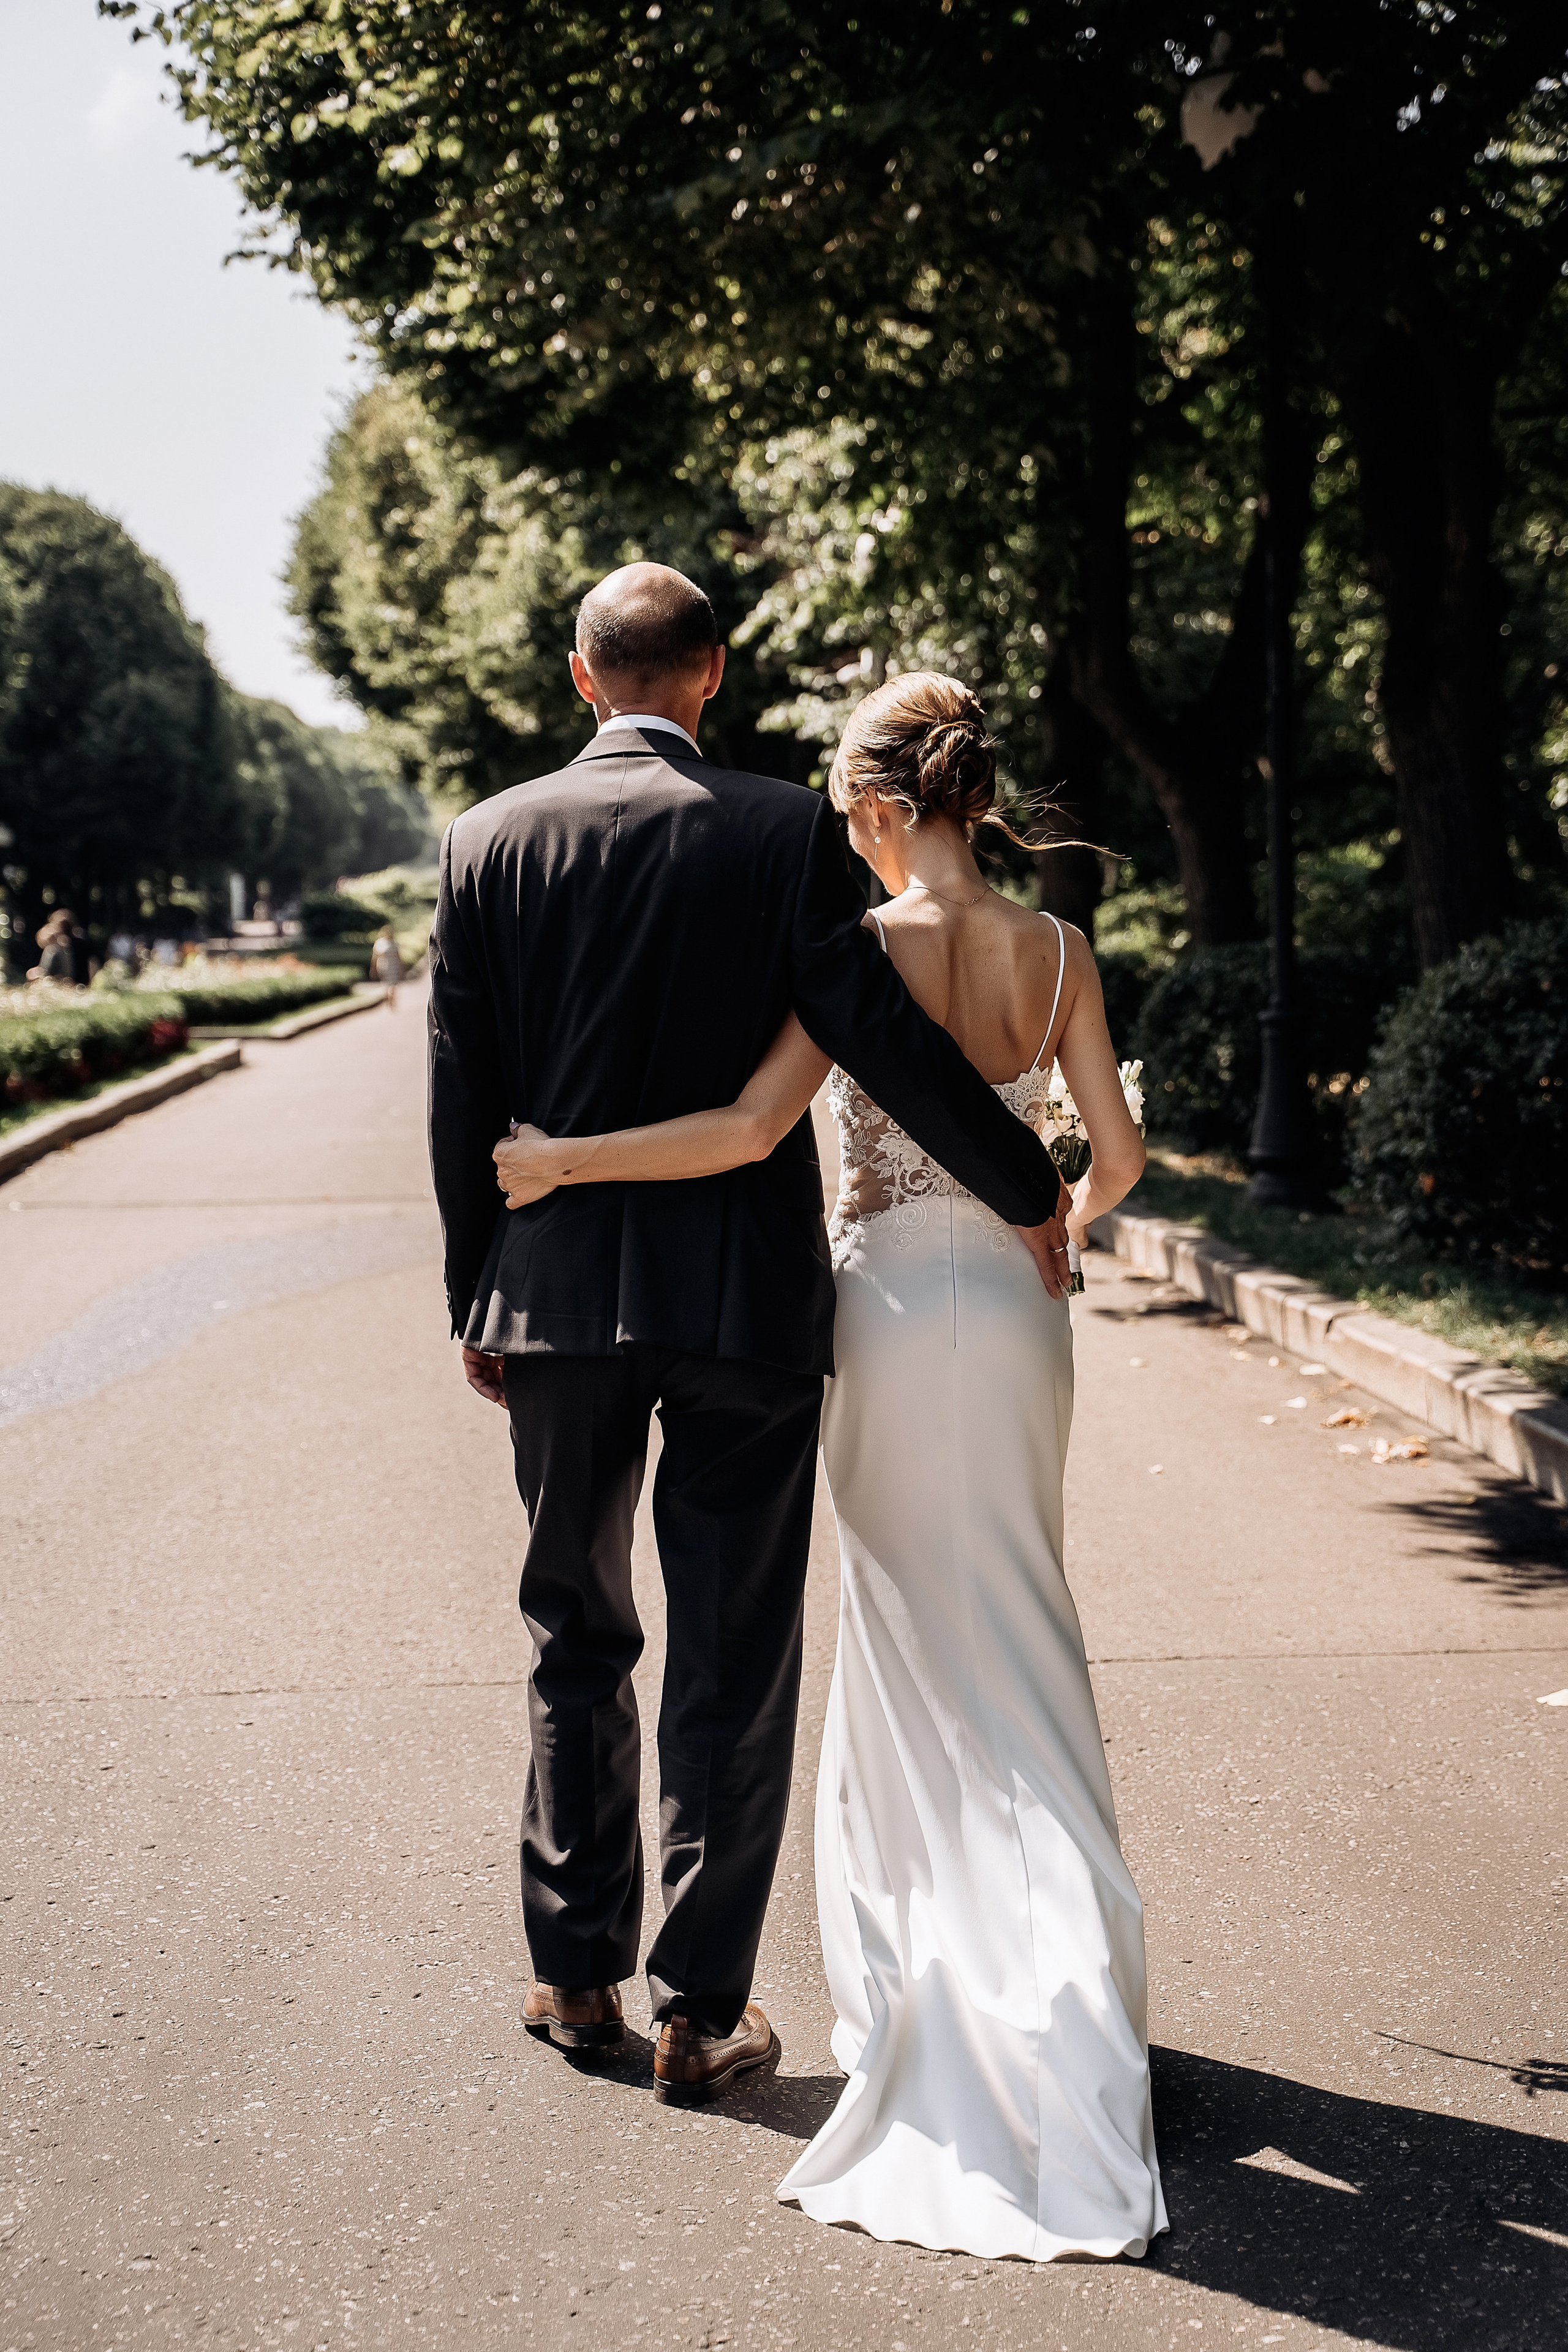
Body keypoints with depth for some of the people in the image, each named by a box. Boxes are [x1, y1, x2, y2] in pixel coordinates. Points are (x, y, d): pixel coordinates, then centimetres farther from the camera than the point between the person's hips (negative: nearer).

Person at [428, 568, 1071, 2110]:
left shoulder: (489, 840, 1)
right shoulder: (785, 833, -7)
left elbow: (460, 1098, 2)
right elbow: (880, 1038, -11)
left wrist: (475, 1305, 11)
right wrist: (1029, 1193, 1)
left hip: (555, 1298, 3)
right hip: (745, 1303, -2)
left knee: (574, 1645, 18)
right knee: (731, 1666, 7)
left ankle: (573, 1973, 27)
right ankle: (699, 2011, 13)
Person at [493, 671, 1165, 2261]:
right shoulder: (1056, 952, 0)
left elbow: (750, 1131, -21)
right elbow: (1117, 1155, 1)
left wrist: (564, 1160, -13)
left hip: (892, 1311, -3)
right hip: (1015, 1312, 4)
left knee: (925, 1644, 8)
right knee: (1011, 1631, 15)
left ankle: (928, 1975, 14)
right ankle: (1042, 1965, 20)